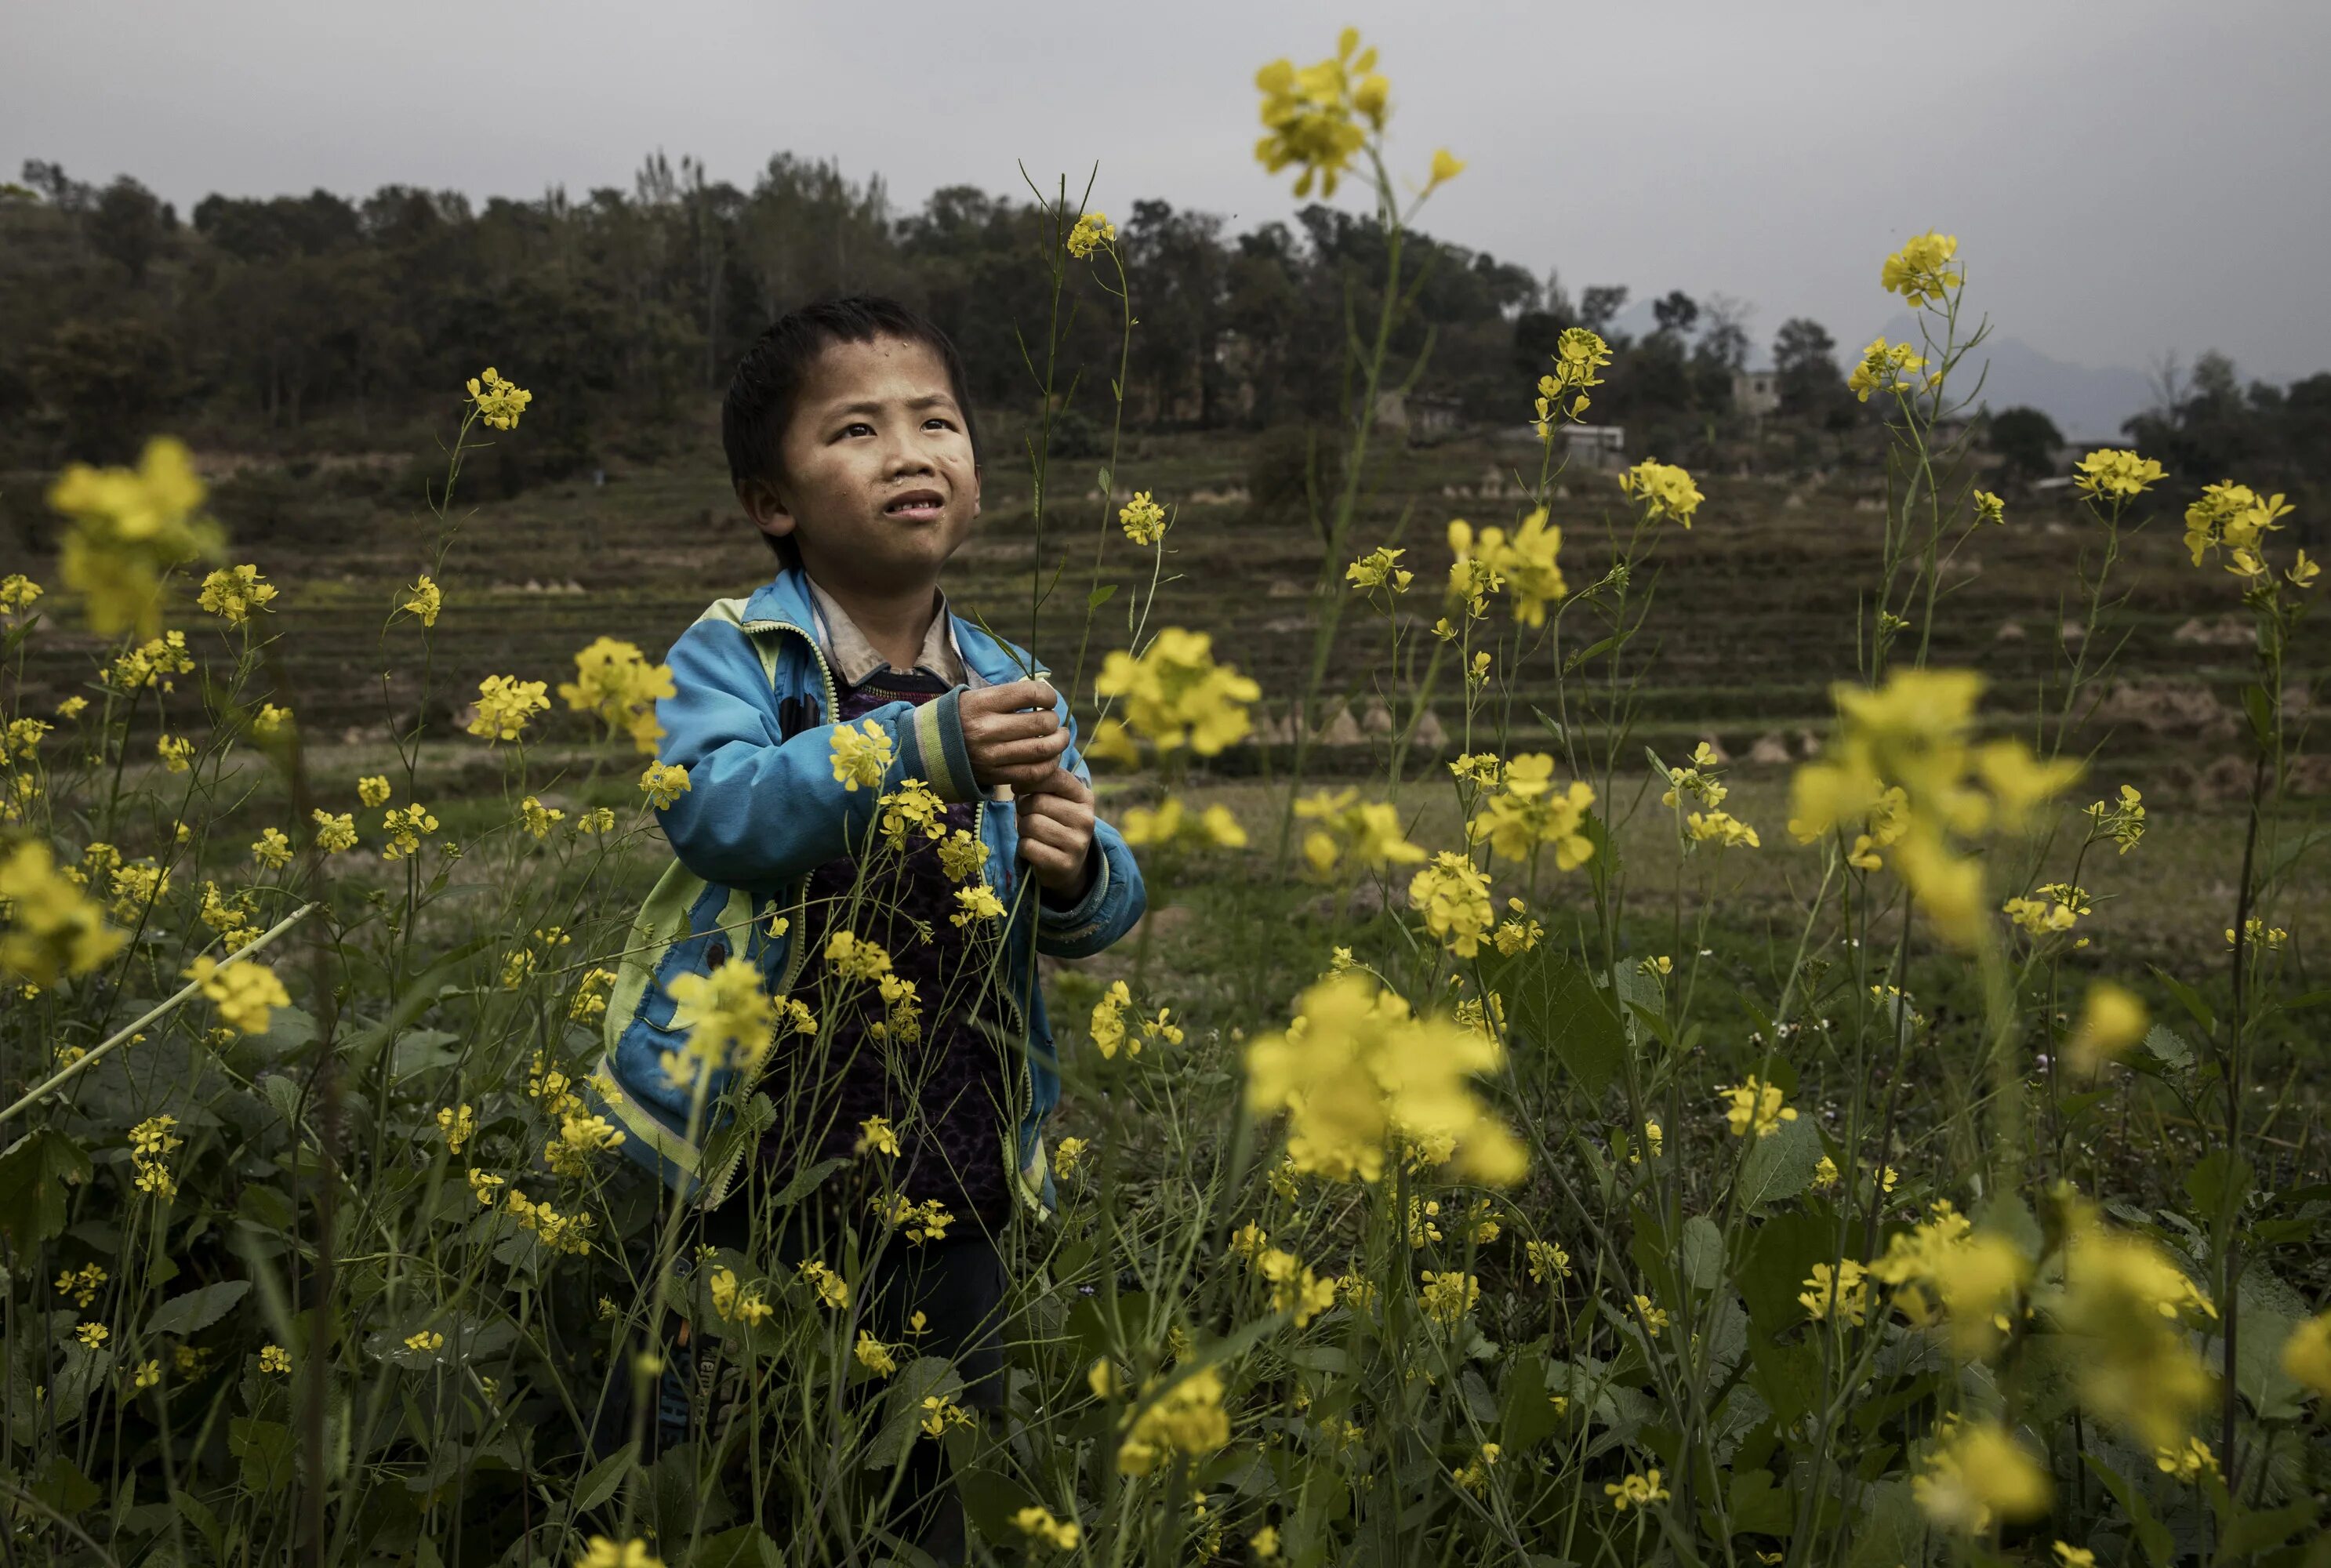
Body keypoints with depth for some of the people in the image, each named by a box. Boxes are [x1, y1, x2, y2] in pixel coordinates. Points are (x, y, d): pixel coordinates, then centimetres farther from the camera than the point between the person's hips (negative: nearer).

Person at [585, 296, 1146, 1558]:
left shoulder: (1014, 693, 5)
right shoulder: (733, 653, -5)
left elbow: (1106, 910, 5)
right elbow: (714, 809, -24)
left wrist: (1077, 871, -18)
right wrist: (925, 742, -31)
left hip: (947, 1184, 3)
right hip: (738, 1165, -3)